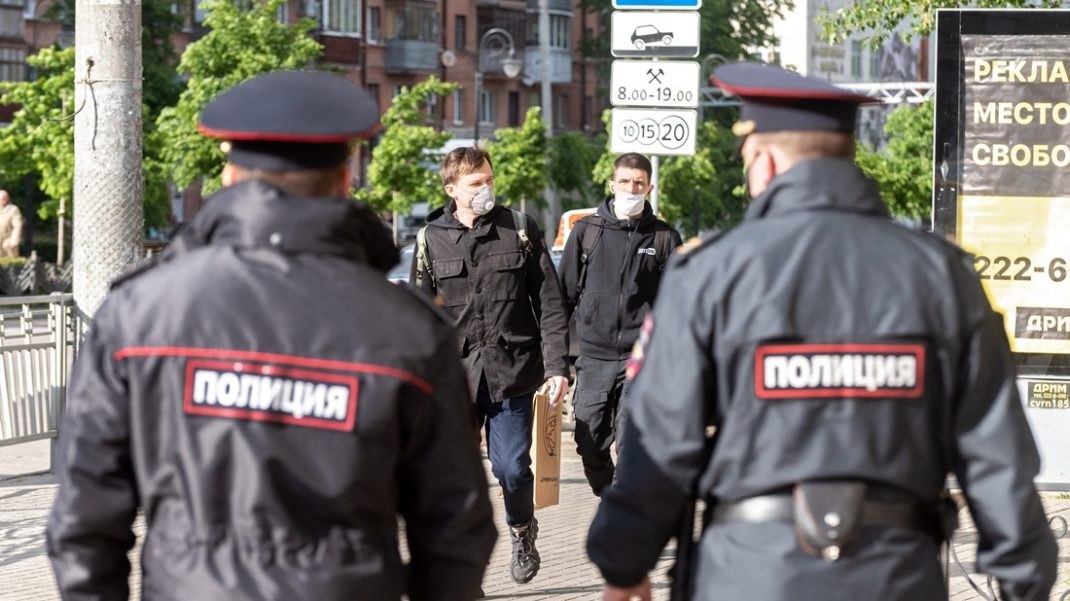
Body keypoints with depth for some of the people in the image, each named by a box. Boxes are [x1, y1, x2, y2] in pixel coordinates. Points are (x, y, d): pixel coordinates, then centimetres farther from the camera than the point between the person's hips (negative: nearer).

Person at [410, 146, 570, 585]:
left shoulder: (520, 230, 3)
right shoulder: (431, 240, 5)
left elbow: (549, 303, 3)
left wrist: (556, 366, -4)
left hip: (512, 371, -1)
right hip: (455, 375, 1)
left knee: (512, 468, -5)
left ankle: (522, 531, 26)